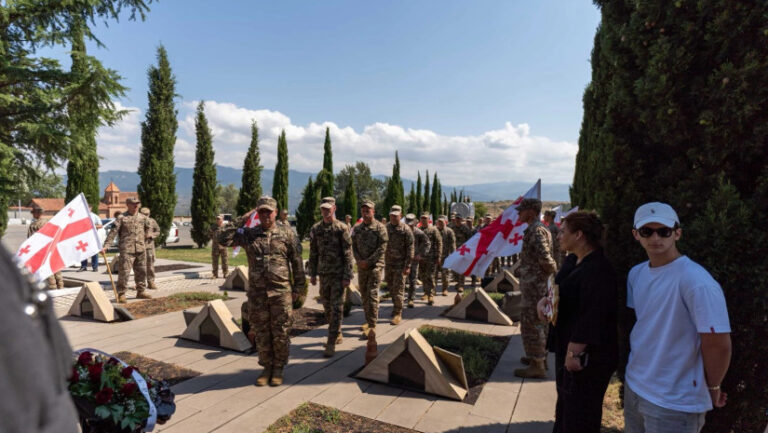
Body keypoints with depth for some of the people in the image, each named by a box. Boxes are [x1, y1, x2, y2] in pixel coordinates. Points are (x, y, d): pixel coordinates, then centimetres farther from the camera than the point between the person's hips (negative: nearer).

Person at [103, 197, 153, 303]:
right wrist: (105, 246, -14)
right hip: (126, 250, -5)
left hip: (141, 249, 5)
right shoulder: (121, 218, -4)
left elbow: (148, 228, 27)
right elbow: (113, 232, -9)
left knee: (141, 271, 12)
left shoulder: (142, 217, 10)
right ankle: (121, 294, 5)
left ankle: (141, 291, 25)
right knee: (124, 272, -6)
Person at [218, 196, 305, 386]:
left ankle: (278, 369, 23)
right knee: (261, 333, 11)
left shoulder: (286, 233, 1)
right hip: (256, 293, 2)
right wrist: (241, 222, -4)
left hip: (281, 292, -2)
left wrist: (298, 287, 1)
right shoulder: (248, 234, 6)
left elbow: (297, 262, 3)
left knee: (280, 333, 6)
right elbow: (223, 239, -3)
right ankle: (267, 367, 28)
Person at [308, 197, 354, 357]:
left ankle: (331, 343, 4)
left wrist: (347, 276, -13)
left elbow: (347, 254, -9)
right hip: (323, 274, 5)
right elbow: (313, 253, 11)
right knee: (327, 307, 14)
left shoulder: (342, 228, -8)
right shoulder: (315, 229, 6)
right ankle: (337, 334, 33)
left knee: (336, 308, -3)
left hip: (338, 275, -5)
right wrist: (312, 273, 8)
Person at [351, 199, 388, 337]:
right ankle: (368, 320, 26)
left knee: (372, 294, -8)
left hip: (375, 265, -5)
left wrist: (368, 261, -15)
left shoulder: (380, 227, -5)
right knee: (364, 294, 12)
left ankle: (372, 326, -3)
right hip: (361, 266, 5)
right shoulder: (357, 228, 10)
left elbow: (382, 247, -11)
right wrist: (359, 261, -7)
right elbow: (354, 247, 9)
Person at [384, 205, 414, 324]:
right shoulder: (385, 228, 7)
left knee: (398, 289, -4)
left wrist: (408, 266, -13)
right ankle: (397, 306, 34)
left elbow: (410, 249, -8)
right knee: (390, 288, 15)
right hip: (387, 263, 5)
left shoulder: (406, 230, -7)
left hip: (400, 264, -5)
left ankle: (397, 314, 4)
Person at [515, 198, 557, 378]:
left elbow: (545, 258, -29)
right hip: (538, 286, 11)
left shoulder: (536, 231, -19)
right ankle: (540, 357, 34)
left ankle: (537, 367, 5)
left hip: (534, 286, -11)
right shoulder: (540, 229, 14)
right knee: (539, 323, 20)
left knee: (531, 325, -3)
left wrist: (552, 272, -14)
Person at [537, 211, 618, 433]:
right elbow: (562, 293, 19)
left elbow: (591, 317, -27)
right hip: (567, 347, 10)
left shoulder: (598, 269, -24)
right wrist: (545, 299, -1)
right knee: (565, 404, 24)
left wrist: (575, 352, -25)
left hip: (587, 355, -9)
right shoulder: (572, 261, 6)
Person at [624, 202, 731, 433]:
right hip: (633, 386, 7)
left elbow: (718, 344, -18)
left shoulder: (696, 282, -22)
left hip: (675, 403, -7)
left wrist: (712, 388, -5)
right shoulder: (636, 274, 2)